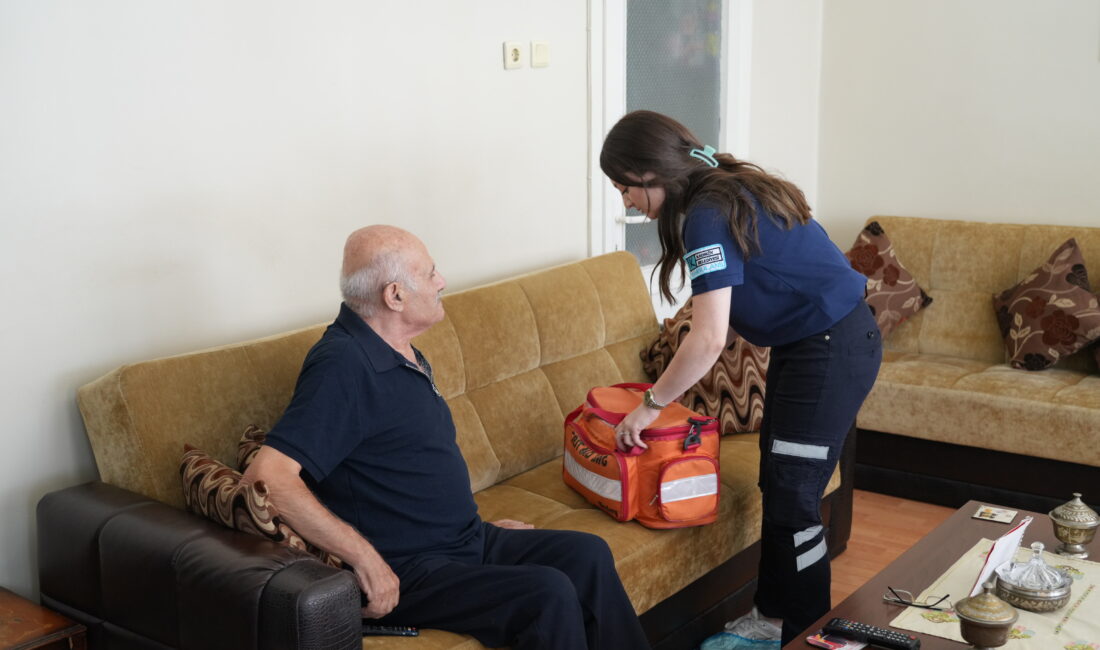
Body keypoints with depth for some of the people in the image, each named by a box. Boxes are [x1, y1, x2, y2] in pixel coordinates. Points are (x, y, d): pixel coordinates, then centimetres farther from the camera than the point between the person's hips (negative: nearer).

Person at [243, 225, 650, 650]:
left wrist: (478, 526, 17)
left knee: (588, 555, -1)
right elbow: (267, 476, -30)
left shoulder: (403, 354, 11)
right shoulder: (344, 367, -20)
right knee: (549, 595, -22)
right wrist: (365, 558, -29)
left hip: (466, 539, 9)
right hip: (406, 571, -9)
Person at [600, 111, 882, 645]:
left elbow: (708, 340, -28)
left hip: (834, 348, -10)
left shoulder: (708, 216, -22)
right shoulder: (726, 191, 8)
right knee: (776, 483, 14)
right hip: (808, 342, 10)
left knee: (792, 496, -5)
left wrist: (650, 406, -18)